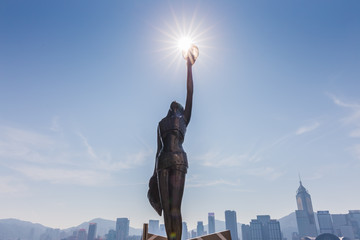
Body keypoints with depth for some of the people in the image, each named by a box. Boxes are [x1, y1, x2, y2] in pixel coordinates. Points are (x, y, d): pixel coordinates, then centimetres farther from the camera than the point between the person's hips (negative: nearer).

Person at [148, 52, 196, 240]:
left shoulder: (185, 118, 18)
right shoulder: (161, 123, 28)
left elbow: (190, 93, 12)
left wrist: (189, 67, 12)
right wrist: (155, 173, 15)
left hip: (179, 161, -4)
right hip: (163, 162, 4)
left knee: (175, 209, -12)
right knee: (166, 209, -1)